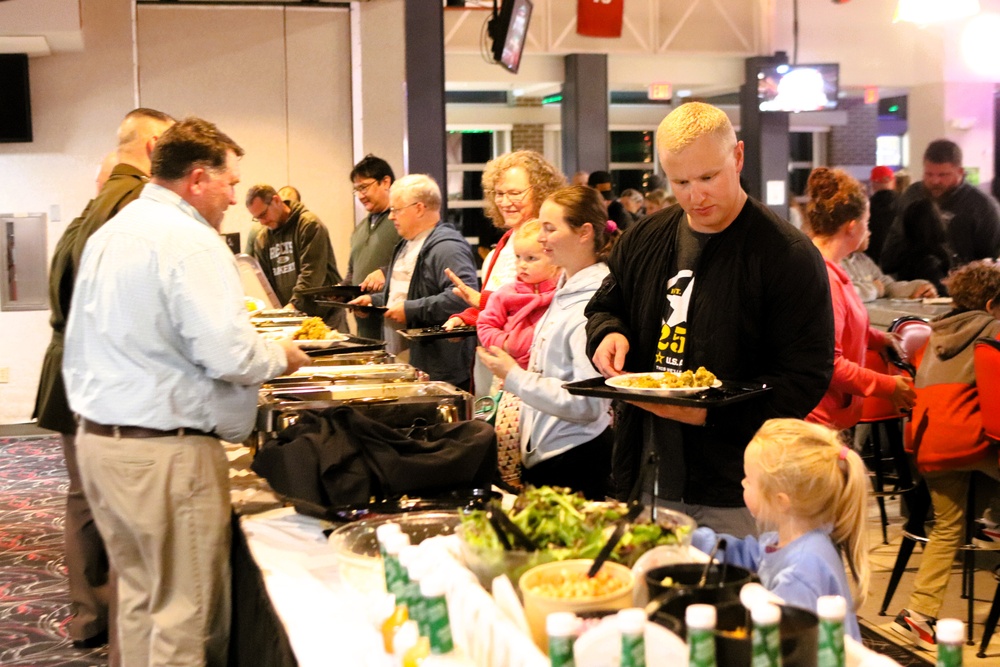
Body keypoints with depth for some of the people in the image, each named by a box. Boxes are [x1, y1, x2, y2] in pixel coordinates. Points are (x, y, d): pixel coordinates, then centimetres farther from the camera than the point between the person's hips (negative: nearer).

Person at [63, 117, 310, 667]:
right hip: (165, 450, -9)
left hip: (96, 436, 9)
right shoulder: (190, 241, -16)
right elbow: (228, 356, -22)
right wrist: (282, 356, -4)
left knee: (139, 592, 18)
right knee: (184, 610, 1)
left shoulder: (107, 234, 12)